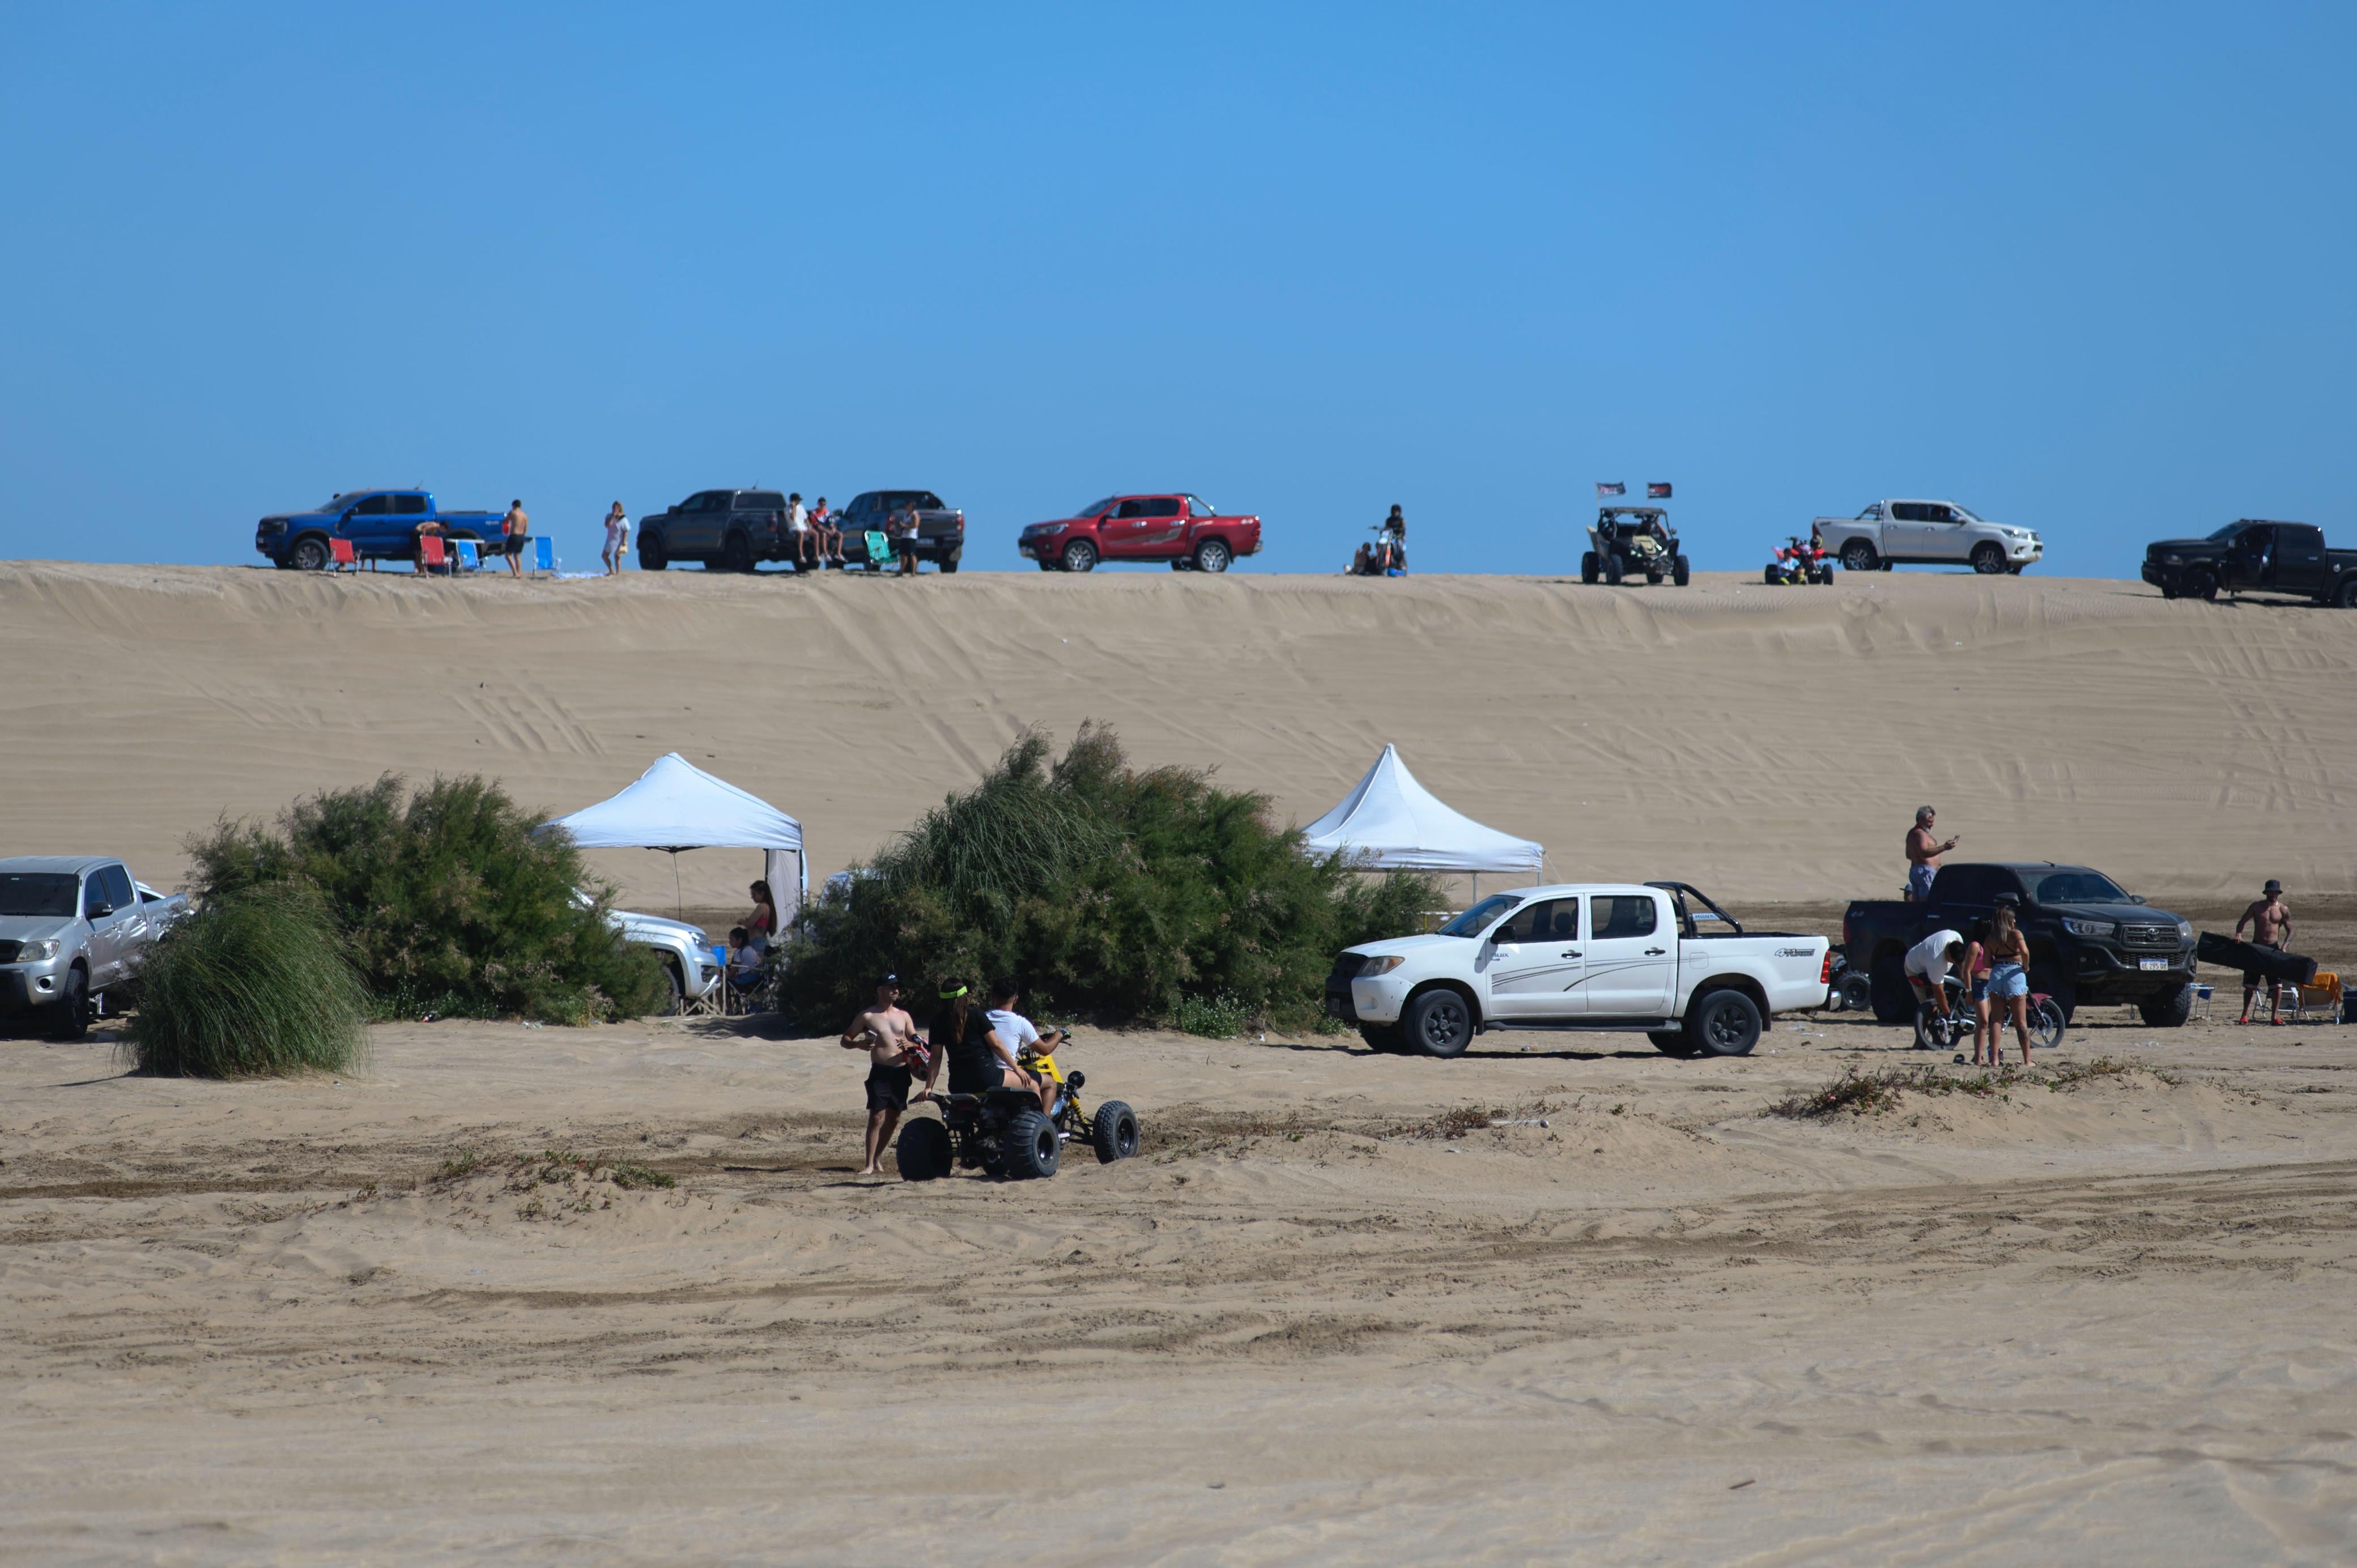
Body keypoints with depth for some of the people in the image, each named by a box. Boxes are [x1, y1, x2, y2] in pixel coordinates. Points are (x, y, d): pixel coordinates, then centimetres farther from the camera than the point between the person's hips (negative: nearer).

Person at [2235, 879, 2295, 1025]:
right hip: (2256, 947, 0)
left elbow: (2289, 931, 4)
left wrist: (2284, 946, -13)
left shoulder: (2283, 910, 2)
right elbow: (2242, 922, 5)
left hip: (2274, 948, 0)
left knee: (2277, 985, -6)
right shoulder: (2256, 907, 3)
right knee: (2250, 984, 2)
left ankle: (2275, 1016, 0)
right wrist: (2238, 934, -16)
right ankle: (2245, 1015, 10)